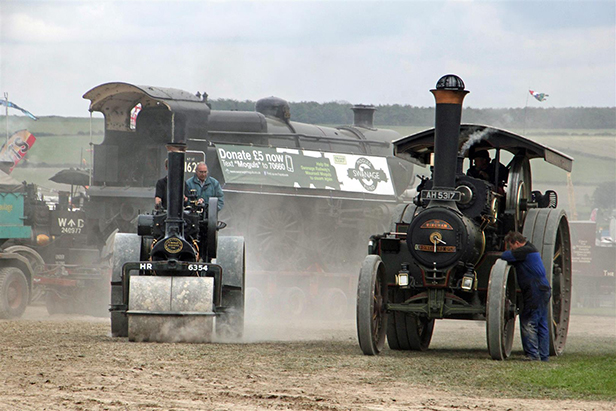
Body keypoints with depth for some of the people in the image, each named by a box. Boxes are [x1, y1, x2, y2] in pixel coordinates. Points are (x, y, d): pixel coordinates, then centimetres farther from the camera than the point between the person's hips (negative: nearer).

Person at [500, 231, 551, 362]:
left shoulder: (525, 250, -12)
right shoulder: (531, 249, 19)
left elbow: (506, 256, -14)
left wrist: (508, 252, 5)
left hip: (536, 292, -10)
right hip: (543, 291, 10)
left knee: (528, 323, -8)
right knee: (541, 325, 12)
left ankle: (533, 354, -10)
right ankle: (543, 355, 14)